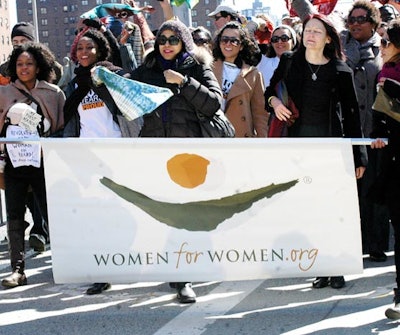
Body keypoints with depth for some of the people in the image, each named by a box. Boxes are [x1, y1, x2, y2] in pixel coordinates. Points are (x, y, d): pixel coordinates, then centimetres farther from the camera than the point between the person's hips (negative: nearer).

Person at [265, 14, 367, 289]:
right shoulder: (289, 63, 5)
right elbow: (270, 91, 16)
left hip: (330, 143, -2)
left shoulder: (341, 72, 0)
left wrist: (358, 157, 1)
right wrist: (274, 101, -9)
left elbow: (352, 114, 2)